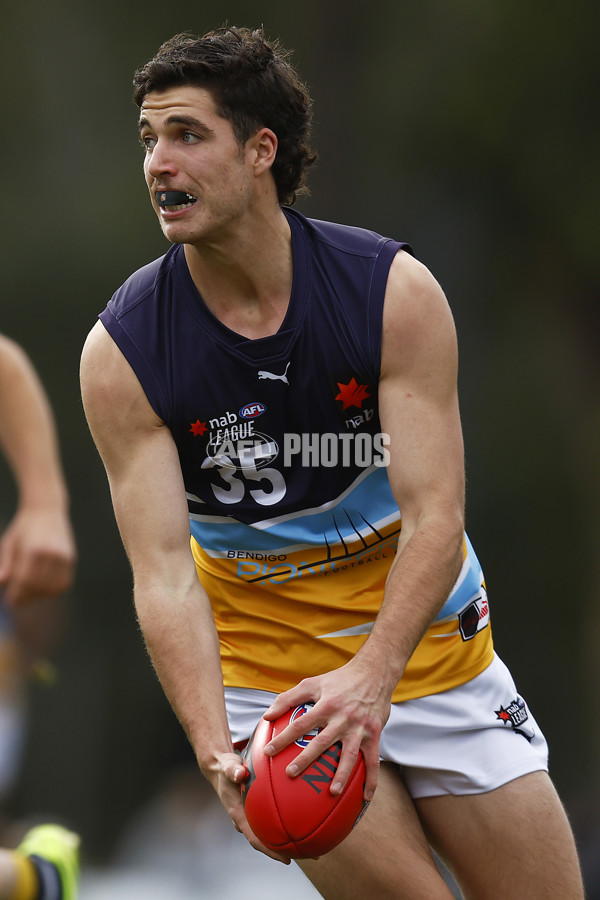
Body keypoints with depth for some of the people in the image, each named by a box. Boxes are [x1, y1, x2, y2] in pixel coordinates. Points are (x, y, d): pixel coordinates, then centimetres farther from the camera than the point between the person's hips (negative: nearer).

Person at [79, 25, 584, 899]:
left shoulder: (394, 291, -15)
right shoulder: (123, 350, -15)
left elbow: (435, 516, -21)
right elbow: (163, 571, -20)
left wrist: (371, 677, -37)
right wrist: (214, 748, -35)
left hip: (424, 639, 2)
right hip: (264, 661, -1)